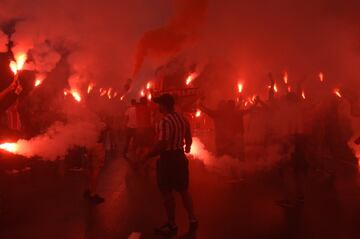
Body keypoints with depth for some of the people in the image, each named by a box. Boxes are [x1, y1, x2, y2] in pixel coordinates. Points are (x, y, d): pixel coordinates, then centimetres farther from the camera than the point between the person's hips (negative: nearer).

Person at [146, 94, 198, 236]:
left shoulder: (165, 122, -21)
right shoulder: (183, 119, 4)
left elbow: (161, 145, -27)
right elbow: (188, 139, 15)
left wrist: (147, 155, -16)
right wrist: (187, 148, 36)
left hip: (168, 159, -8)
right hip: (180, 157, 8)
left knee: (167, 192, 7)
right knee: (183, 190, 19)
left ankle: (172, 225, 19)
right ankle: (192, 220, 28)